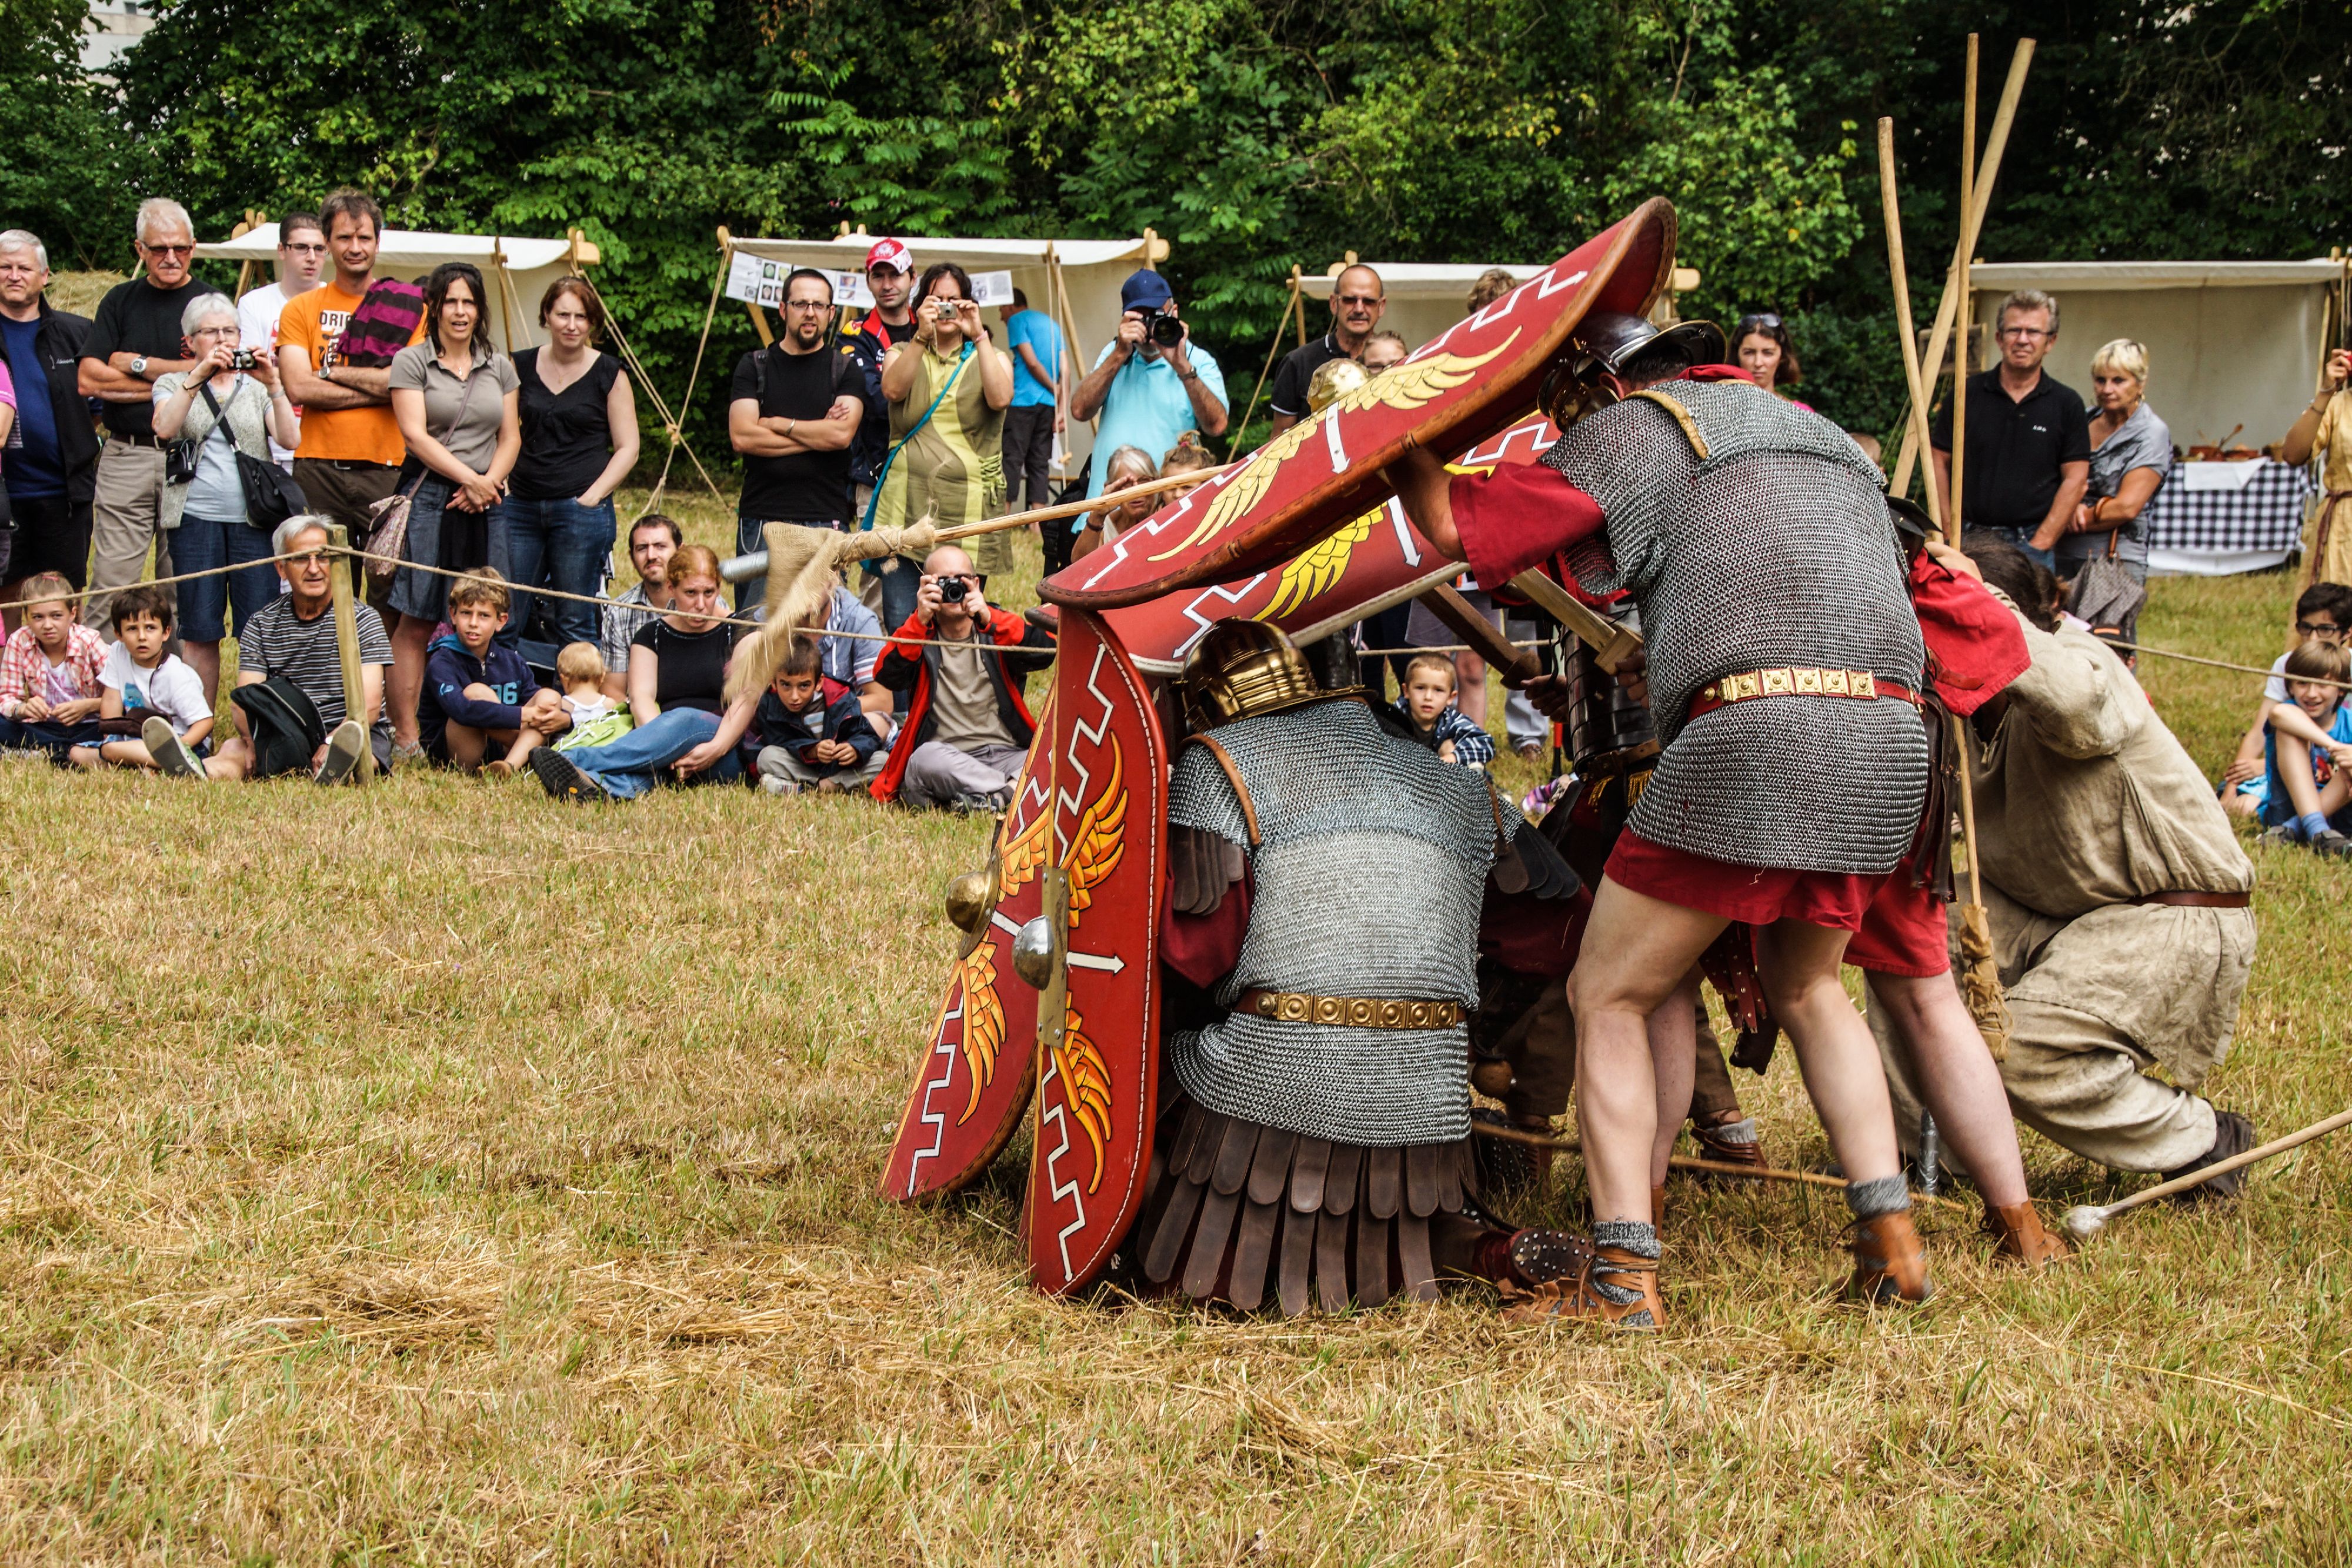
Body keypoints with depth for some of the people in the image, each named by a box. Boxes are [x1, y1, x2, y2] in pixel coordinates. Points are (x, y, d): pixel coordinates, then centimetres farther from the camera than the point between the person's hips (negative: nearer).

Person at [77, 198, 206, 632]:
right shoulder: (121, 301, 12)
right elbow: (89, 381, 1)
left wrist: (138, 365, -3)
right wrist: (172, 380, -4)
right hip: (126, 455, 1)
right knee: (109, 584, -4)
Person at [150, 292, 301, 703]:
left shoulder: (255, 386, 15)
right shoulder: (173, 384, 12)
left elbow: (290, 438, -1)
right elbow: (164, 428, -10)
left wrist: (272, 384, -14)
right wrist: (199, 376, -17)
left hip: (253, 519, 1)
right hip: (196, 518, -1)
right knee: (200, 633, 1)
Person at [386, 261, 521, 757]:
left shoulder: (499, 367, 16)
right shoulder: (411, 362, 3)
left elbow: (511, 438, 14)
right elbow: (415, 435, -6)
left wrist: (489, 483, -4)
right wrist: (470, 478, -12)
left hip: (488, 506, 4)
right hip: (431, 498, -4)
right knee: (417, 622, -7)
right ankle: (405, 735, -7)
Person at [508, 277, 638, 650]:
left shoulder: (609, 374, 1)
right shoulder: (522, 367, 10)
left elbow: (627, 448, 1)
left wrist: (591, 497, -10)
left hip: (581, 511, -3)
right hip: (521, 507, 3)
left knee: (574, 626, -2)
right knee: (507, 620, 1)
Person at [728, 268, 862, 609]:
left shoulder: (845, 369, 8)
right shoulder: (754, 366, 10)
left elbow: (842, 434, -9)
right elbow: (742, 436, -5)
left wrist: (777, 424, -4)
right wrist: (818, 434, -4)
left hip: (825, 520, -1)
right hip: (761, 518, 1)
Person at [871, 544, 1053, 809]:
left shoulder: (996, 628, 11)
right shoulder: (921, 635, 10)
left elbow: (1046, 651, -10)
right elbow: (887, 676, -11)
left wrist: (989, 619, -23)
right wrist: (921, 620, -21)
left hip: (1007, 756, 0)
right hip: (944, 759, 0)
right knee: (926, 758, -36)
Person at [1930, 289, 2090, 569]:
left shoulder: (2066, 404, 4)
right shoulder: (1968, 394, 5)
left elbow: (2075, 478, 2)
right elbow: (1939, 462, 8)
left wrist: (2040, 543, -6)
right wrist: (1950, 533, -1)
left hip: (2030, 541, -1)